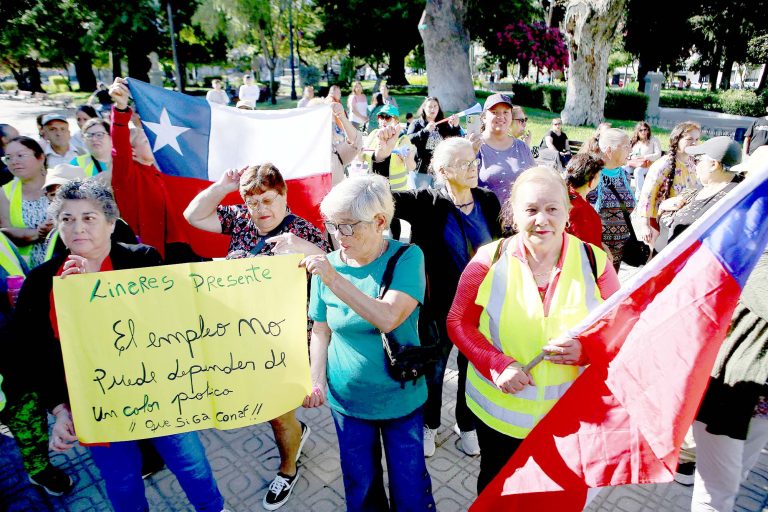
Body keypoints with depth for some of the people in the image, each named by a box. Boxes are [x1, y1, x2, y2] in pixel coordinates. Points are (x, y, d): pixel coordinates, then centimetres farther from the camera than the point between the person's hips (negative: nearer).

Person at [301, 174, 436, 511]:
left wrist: (332, 279, -34)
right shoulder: (328, 264, -8)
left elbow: (388, 318, -30)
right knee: (360, 485, 20)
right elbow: (321, 331, 1)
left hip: (401, 397, -2)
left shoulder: (407, 257, -16)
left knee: (409, 483, 16)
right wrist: (317, 381, -10)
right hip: (346, 399, 2)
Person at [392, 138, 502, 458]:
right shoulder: (427, 203, -12)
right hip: (440, 306, -2)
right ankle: (429, 424, 43)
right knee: (433, 369, 17)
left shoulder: (488, 202, -2)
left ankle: (466, 425, 44)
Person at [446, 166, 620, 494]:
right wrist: (497, 365, -21)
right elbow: (459, 323, -6)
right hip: (499, 412, 0)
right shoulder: (489, 260, -12)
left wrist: (585, 349, -23)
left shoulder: (594, 260, -9)